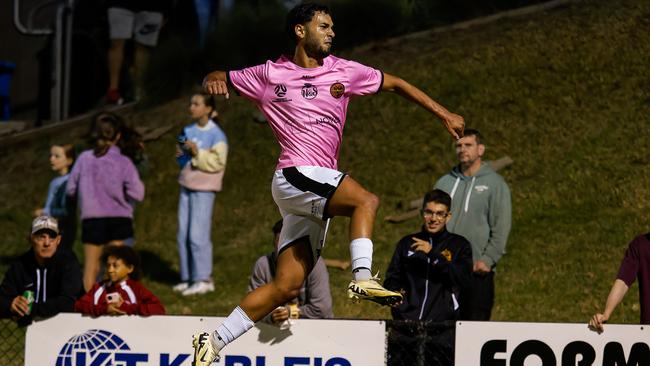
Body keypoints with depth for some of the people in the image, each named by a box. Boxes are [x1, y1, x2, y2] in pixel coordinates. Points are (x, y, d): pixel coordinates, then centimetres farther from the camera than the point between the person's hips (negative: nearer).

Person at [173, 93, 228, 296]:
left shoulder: (216, 135, -10)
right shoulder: (188, 131, 11)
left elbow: (218, 163, -15)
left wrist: (197, 153, -22)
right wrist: (180, 155, -1)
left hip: (204, 189, -7)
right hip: (186, 186, 7)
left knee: (198, 235, -9)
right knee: (183, 235, 8)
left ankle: (203, 280, -2)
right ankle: (188, 278, 15)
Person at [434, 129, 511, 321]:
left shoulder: (495, 183, 2)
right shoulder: (445, 182, 15)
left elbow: (501, 226, -4)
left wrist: (488, 259, -12)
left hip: (477, 270, -4)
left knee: (477, 320, -4)